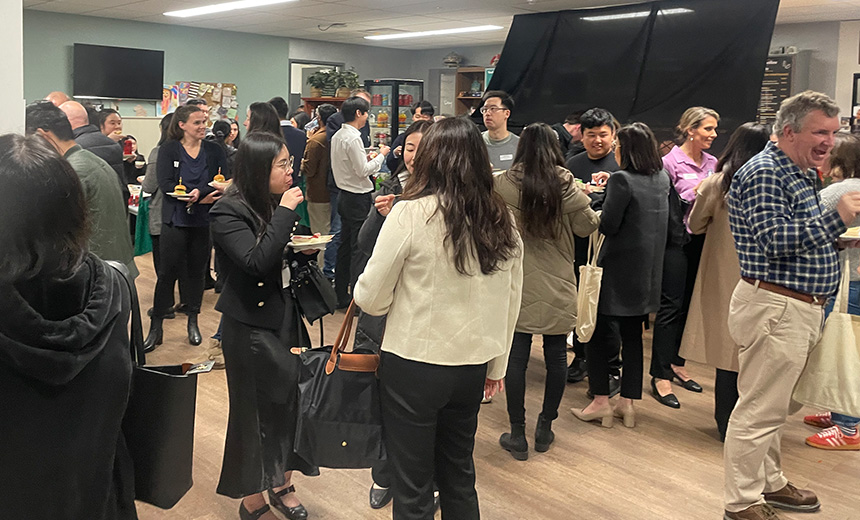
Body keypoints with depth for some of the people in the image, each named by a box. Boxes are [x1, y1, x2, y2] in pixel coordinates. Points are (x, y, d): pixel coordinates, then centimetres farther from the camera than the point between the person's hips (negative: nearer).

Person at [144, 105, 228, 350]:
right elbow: (165, 184, -12)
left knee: (197, 271, 11)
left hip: (204, 221, 2)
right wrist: (202, 198, -21)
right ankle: (156, 327, 8)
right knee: (168, 272, 0)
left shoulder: (213, 150, 6)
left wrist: (198, 192, -21)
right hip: (175, 220, -2)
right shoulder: (168, 150, -1)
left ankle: (193, 323, 23)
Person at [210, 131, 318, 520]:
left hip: (287, 319, 7)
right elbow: (258, 262, -30)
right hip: (251, 329, -6)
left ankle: (282, 483, 31)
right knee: (256, 411, 5)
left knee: (292, 399, 10)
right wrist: (285, 214, -25)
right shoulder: (229, 212, -16)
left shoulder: (277, 204, 5)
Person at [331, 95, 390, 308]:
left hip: (345, 196, 10)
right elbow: (363, 171, -17)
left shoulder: (337, 136, 11)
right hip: (358, 198, -10)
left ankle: (341, 296, 20)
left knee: (345, 246, 13)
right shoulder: (352, 138, -17)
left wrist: (365, 158, 14)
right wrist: (380, 156, -6)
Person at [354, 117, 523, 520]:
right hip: (473, 367, 5)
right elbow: (511, 303, 8)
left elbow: (371, 299, -11)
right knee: (460, 476, 22)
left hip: (414, 365, -5)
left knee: (413, 487, 10)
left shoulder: (410, 214, -15)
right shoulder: (502, 223, 0)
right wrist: (496, 365, 19)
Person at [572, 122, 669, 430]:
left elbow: (608, 225, -19)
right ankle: (627, 403, 18)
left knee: (597, 333, 6)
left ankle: (601, 402, 8)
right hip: (646, 271, 7)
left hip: (619, 269, -7)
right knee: (632, 335, 13)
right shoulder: (662, 179, 5)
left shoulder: (622, 180, -18)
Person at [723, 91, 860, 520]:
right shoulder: (764, 173, -15)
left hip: (797, 308, 10)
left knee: (772, 405, 21)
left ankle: (769, 482, 35)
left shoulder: (799, 174, 17)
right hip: (775, 307, -10)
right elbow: (774, 239, -25)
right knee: (759, 410, -2)